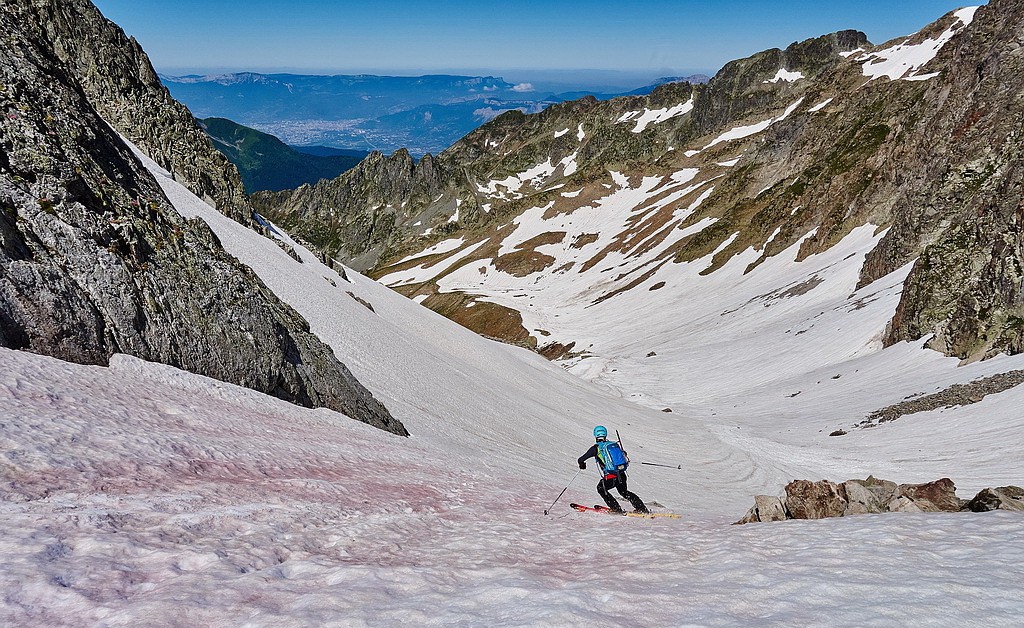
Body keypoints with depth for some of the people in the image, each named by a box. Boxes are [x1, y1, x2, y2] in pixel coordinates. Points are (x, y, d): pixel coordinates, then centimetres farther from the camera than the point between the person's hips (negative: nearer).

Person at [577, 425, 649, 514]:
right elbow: (624, 453, 29)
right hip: (622, 475, 5)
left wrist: (582, 465, 23)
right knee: (624, 492, 29)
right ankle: (642, 508, 22)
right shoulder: (614, 444, 11)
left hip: (610, 477, -5)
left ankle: (617, 509, 13)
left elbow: (580, 460, -1)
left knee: (601, 488, 22)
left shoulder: (596, 448, -2)